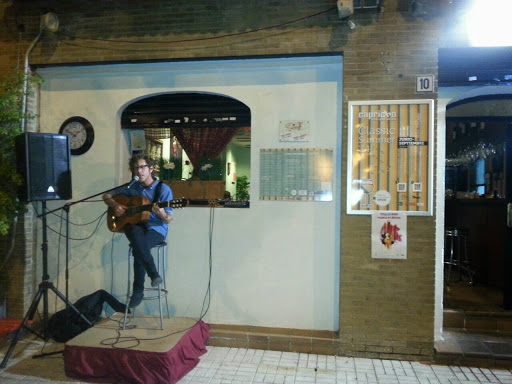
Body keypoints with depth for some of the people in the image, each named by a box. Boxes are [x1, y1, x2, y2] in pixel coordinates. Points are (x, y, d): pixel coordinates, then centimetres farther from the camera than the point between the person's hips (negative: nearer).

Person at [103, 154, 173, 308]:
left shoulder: (163, 189, -6)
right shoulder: (132, 187, 6)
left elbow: (168, 220, -8)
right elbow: (107, 196, 17)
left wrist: (162, 214, -32)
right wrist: (115, 206, -3)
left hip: (156, 229, -3)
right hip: (134, 226, 3)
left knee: (138, 247, -34)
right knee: (136, 233, -35)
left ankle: (138, 290, -15)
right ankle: (153, 273, -25)